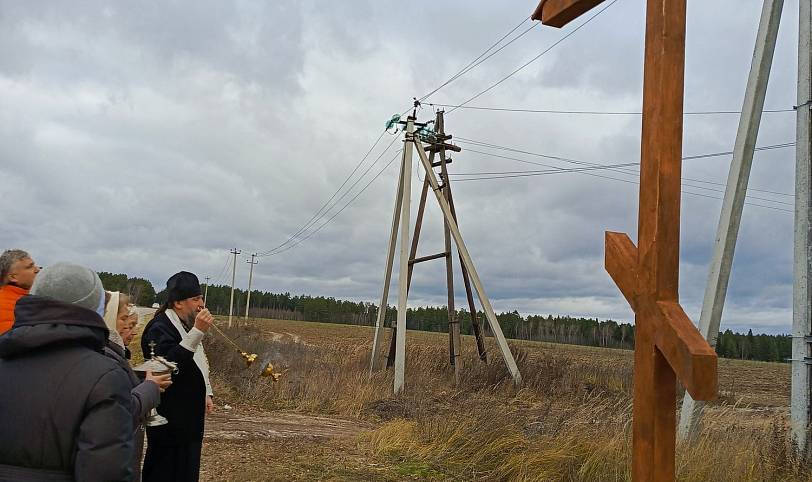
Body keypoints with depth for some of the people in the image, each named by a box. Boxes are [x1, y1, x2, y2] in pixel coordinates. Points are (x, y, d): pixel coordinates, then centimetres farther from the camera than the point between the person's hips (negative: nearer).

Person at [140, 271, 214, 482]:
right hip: (170, 419, -9)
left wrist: (206, 394, 19)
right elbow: (170, 365, -32)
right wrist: (197, 332, -36)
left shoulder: (187, 325, 14)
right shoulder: (160, 327, -17)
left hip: (190, 415, 9)